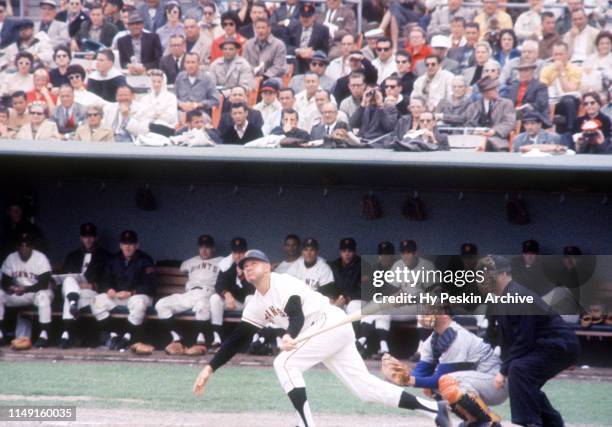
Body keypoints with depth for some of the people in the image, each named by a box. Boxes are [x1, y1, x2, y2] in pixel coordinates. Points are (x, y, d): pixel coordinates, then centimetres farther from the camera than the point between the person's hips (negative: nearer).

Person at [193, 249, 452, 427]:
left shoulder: (283, 283, -12)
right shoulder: (256, 305, 12)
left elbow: (297, 315, -25)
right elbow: (237, 339, 11)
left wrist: (289, 337, -46)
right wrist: (210, 368, 4)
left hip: (332, 323, -9)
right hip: (317, 335, 9)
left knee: (284, 363, -19)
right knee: (364, 387, 4)